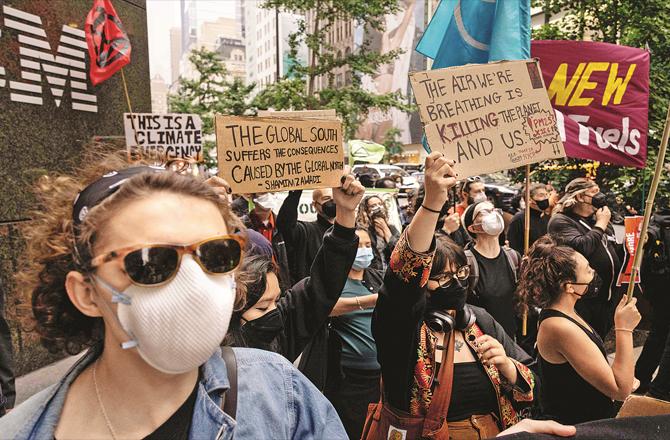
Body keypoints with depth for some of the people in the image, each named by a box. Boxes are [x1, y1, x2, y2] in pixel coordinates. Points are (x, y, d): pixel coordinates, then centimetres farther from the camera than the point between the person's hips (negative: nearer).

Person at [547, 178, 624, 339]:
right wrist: (600, 224, -15)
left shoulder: (599, 220, 15)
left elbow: (616, 253, 26)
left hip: (609, 300, 8)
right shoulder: (560, 221, -10)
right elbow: (581, 247, -27)